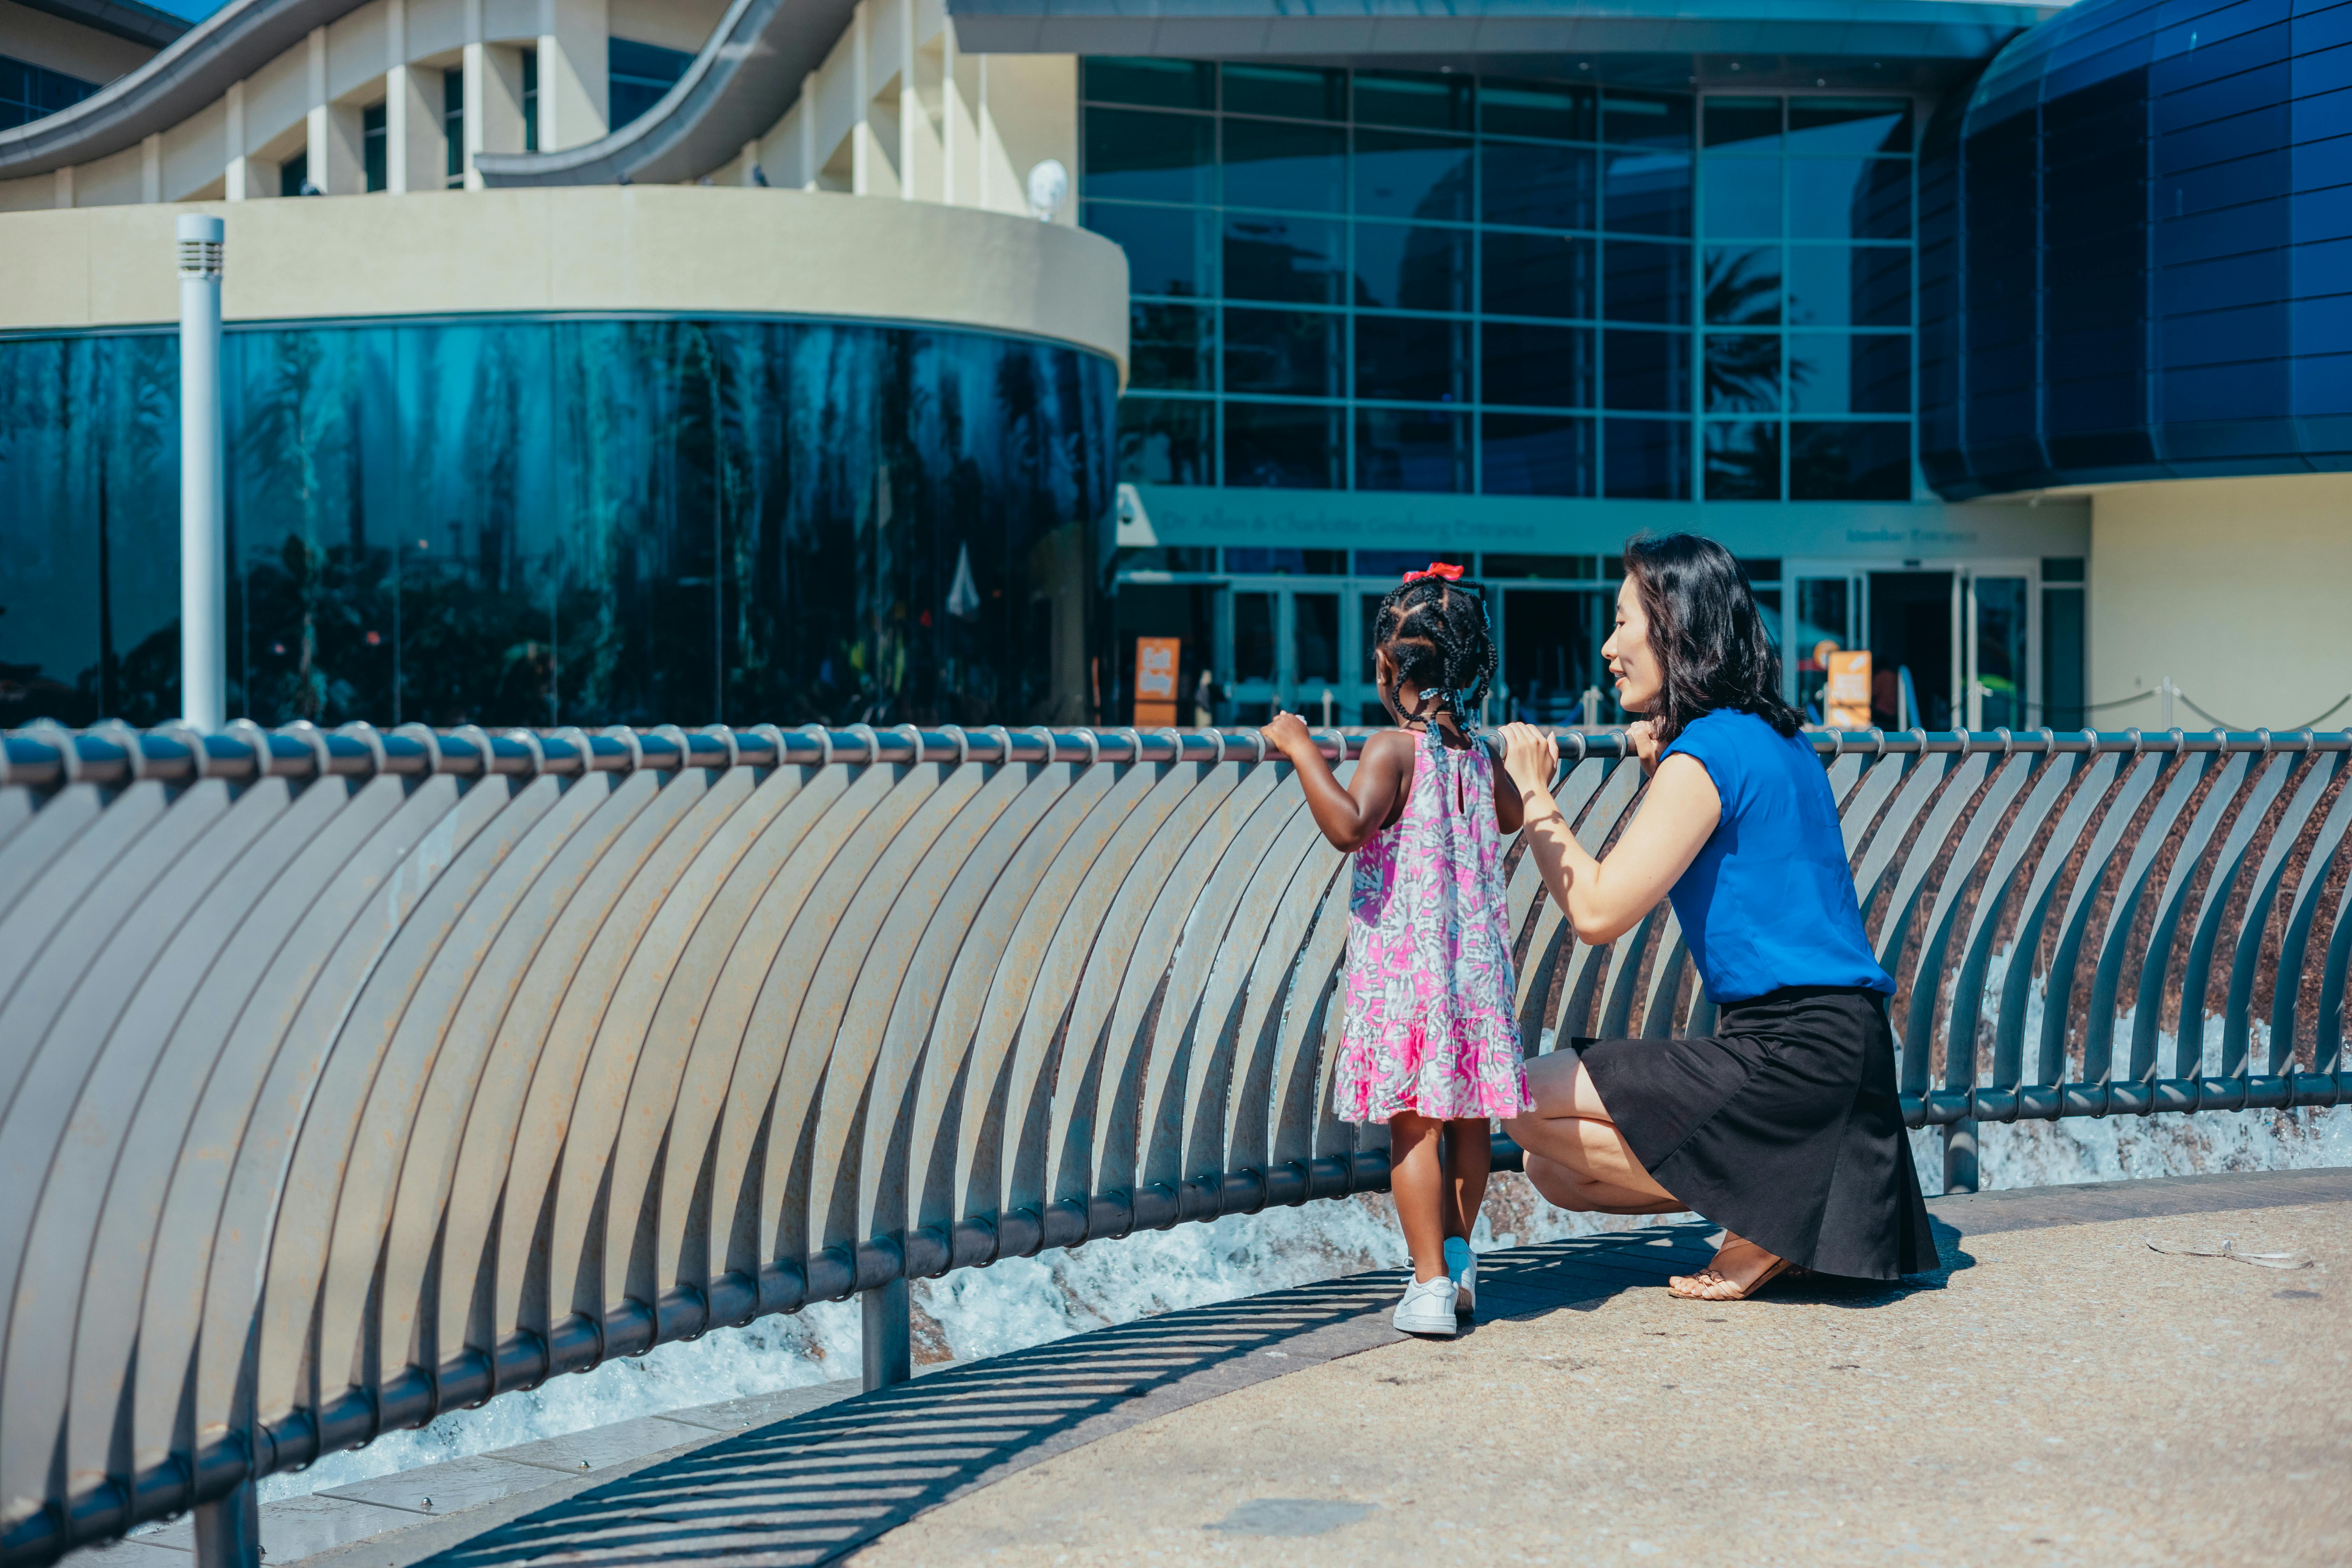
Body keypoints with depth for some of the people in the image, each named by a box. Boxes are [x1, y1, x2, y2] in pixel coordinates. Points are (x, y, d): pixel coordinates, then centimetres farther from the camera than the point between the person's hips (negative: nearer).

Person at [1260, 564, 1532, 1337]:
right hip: (1477, 965, 7)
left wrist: (1304, 752, -20)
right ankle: (1458, 1254, 30)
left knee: (1414, 1125, -4)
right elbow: (1511, 816, 29)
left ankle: (1432, 1283, -6)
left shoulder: (1393, 751, -12)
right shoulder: (1476, 754, 9)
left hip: (1402, 967, -7)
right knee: (1468, 1120, 16)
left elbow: (1348, 826, -28)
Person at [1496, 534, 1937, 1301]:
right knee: (1555, 1170, 12)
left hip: (1791, 1057, -9)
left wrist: (1533, 796, -4)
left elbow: (1599, 911, -16)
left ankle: (1762, 1218, -7)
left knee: (1526, 1100, -8)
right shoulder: (1780, 742, 15)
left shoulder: (1706, 754, -14)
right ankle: (1797, 1206, 5)